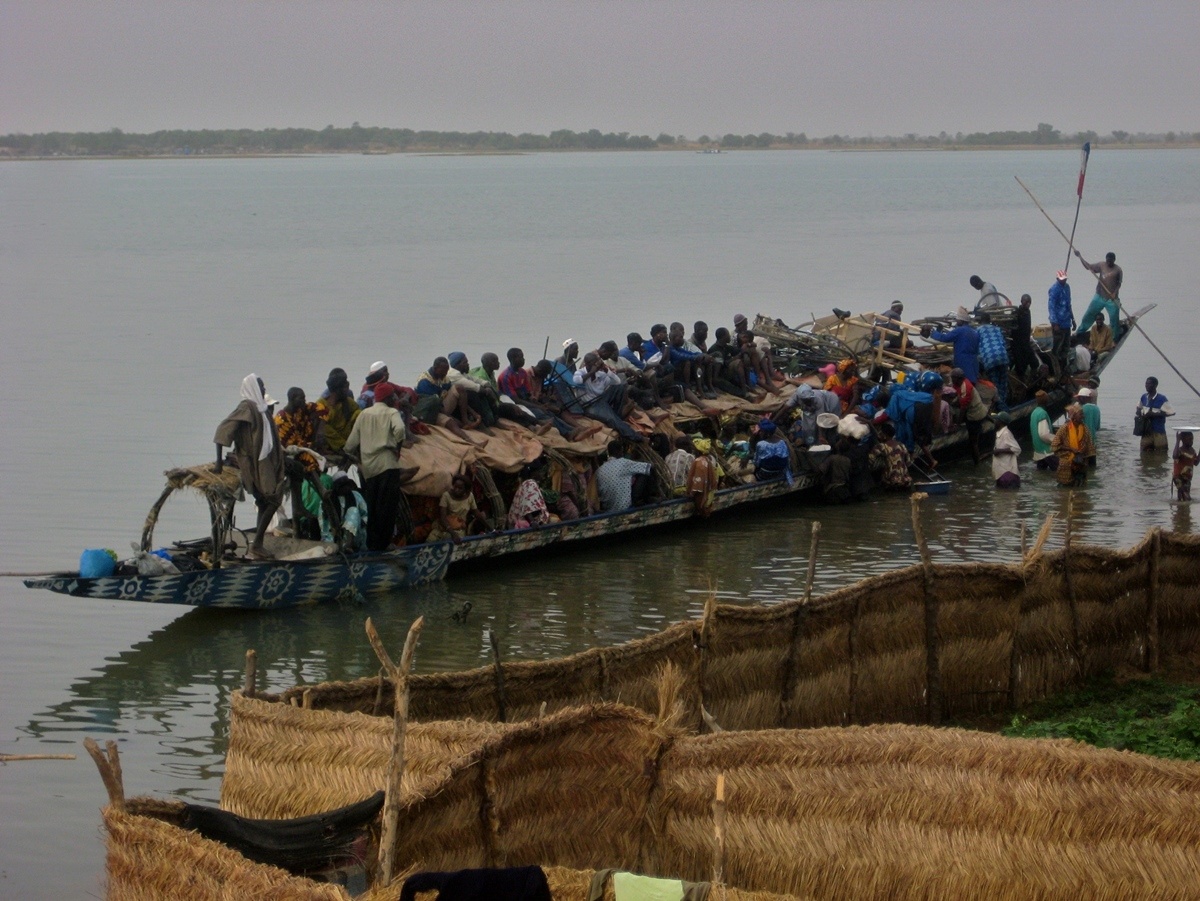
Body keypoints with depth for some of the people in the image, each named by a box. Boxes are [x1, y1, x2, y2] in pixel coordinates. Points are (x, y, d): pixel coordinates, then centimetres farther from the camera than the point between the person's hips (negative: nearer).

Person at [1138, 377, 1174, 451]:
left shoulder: (1161, 399, -12)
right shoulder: (1144, 397, 7)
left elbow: (1171, 412, -15)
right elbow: (1139, 409, 24)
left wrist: (1153, 414, -19)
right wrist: (1140, 414, -2)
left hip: (1158, 433, -6)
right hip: (1146, 432, 6)